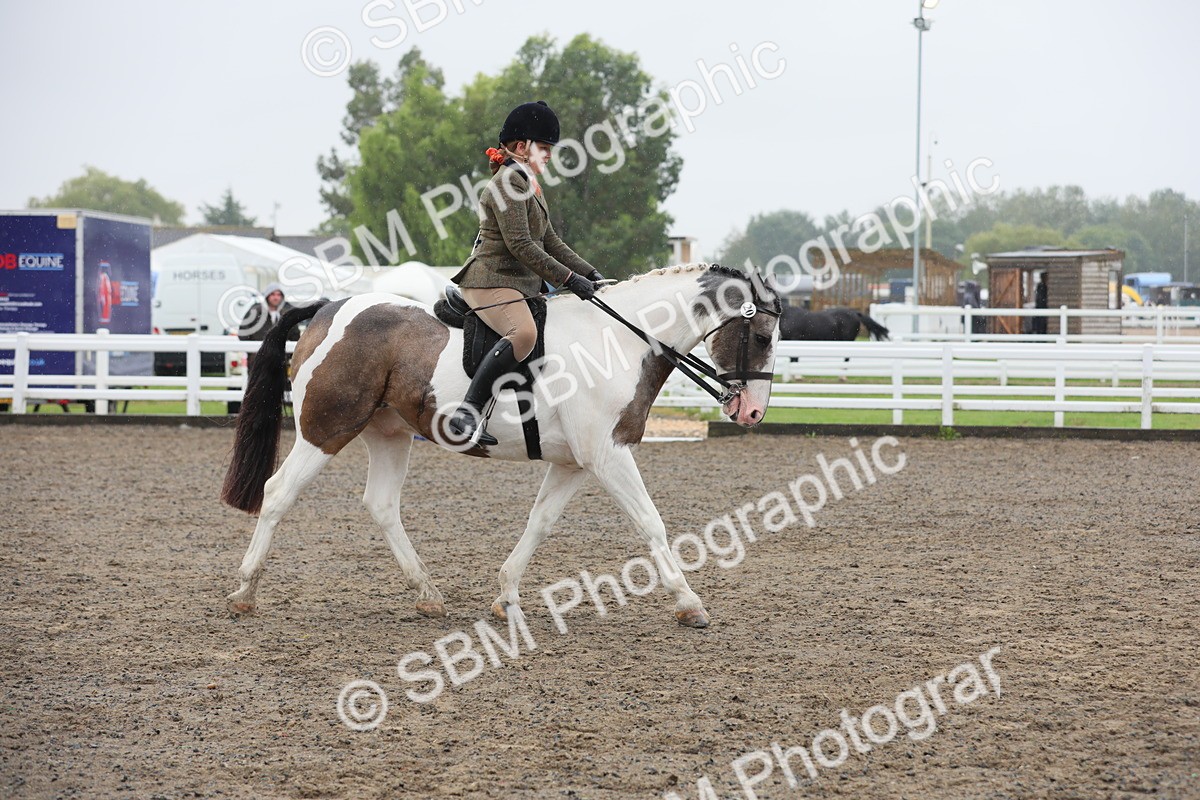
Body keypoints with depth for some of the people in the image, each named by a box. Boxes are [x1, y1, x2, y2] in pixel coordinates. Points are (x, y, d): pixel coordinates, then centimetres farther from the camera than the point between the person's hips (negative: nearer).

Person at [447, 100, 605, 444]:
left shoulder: (528, 184, 21)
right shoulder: (508, 183, -12)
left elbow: (550, 241, 22)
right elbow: (521, 245, -20)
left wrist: (589, 273, 10)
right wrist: (569, 279, -22)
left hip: (520, 283, 11)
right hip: (491, 281, -11)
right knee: (524, 332, -35)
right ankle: (466, 413, -38)